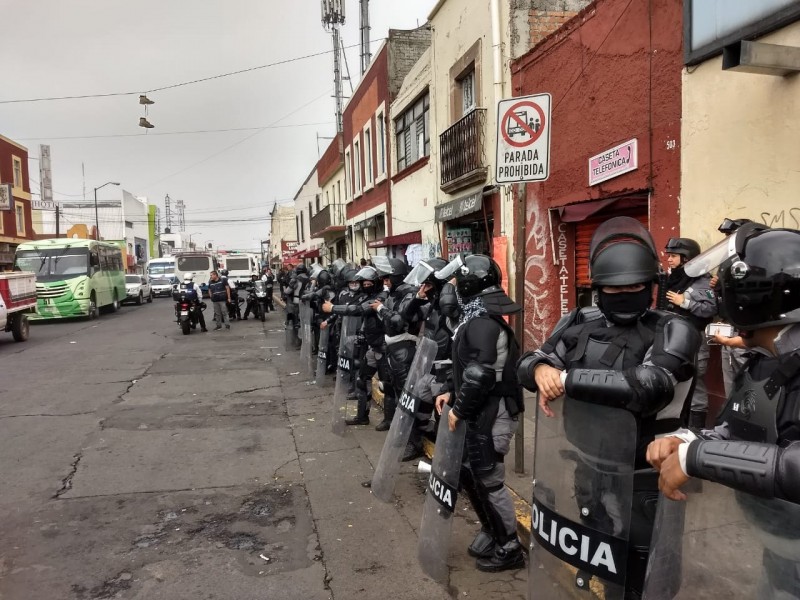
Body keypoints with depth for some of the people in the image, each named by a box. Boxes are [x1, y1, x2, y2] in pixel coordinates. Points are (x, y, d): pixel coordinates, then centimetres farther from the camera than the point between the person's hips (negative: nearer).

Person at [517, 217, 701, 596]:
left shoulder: (672, 332, -16)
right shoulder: (579, 323, 0)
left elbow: (646, 386, -31)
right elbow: (527, 363, 0)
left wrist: (566, 378, -27)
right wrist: (541, 368, -25)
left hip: (640, 483, -5)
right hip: (588, 471, 5)